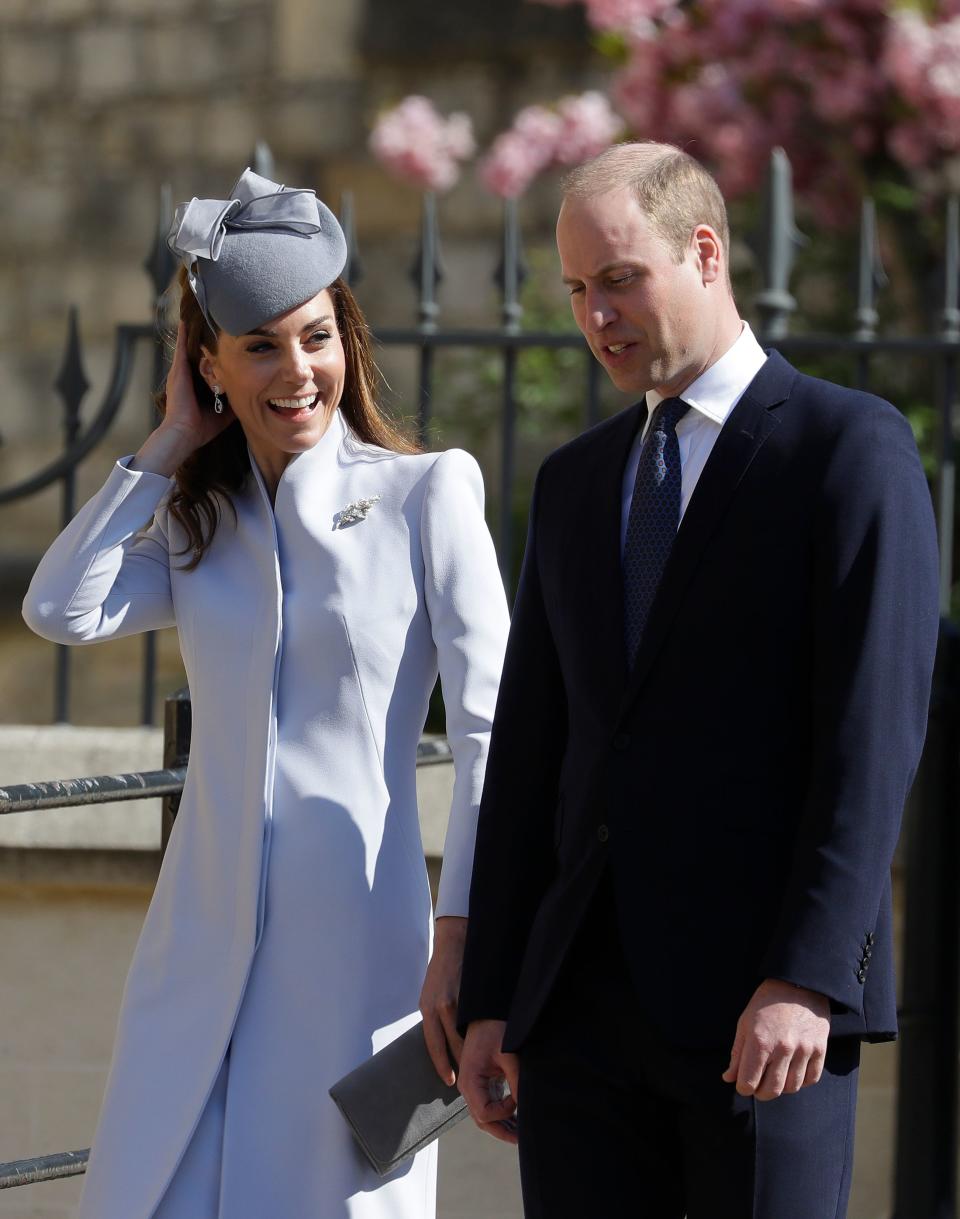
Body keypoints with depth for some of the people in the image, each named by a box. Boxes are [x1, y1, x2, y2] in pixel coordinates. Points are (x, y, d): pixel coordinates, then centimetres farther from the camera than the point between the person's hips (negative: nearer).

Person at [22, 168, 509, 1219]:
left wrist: (462, 938, -15)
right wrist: (171, 444, 1)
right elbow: (61, 610, -6)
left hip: (356, 945, -4)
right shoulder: (195, 522, 13)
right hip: (204, 939, 4)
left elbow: (491, 730, -8)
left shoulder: (427, 493, -2)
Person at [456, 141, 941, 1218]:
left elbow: (874, 734, -11)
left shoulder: (851, 447, -2)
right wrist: (490, 1001, 11)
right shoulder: (574, 483, 19)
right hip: (583, 998, 6)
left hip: (766, 1002, -6)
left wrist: (807, 979, -19)